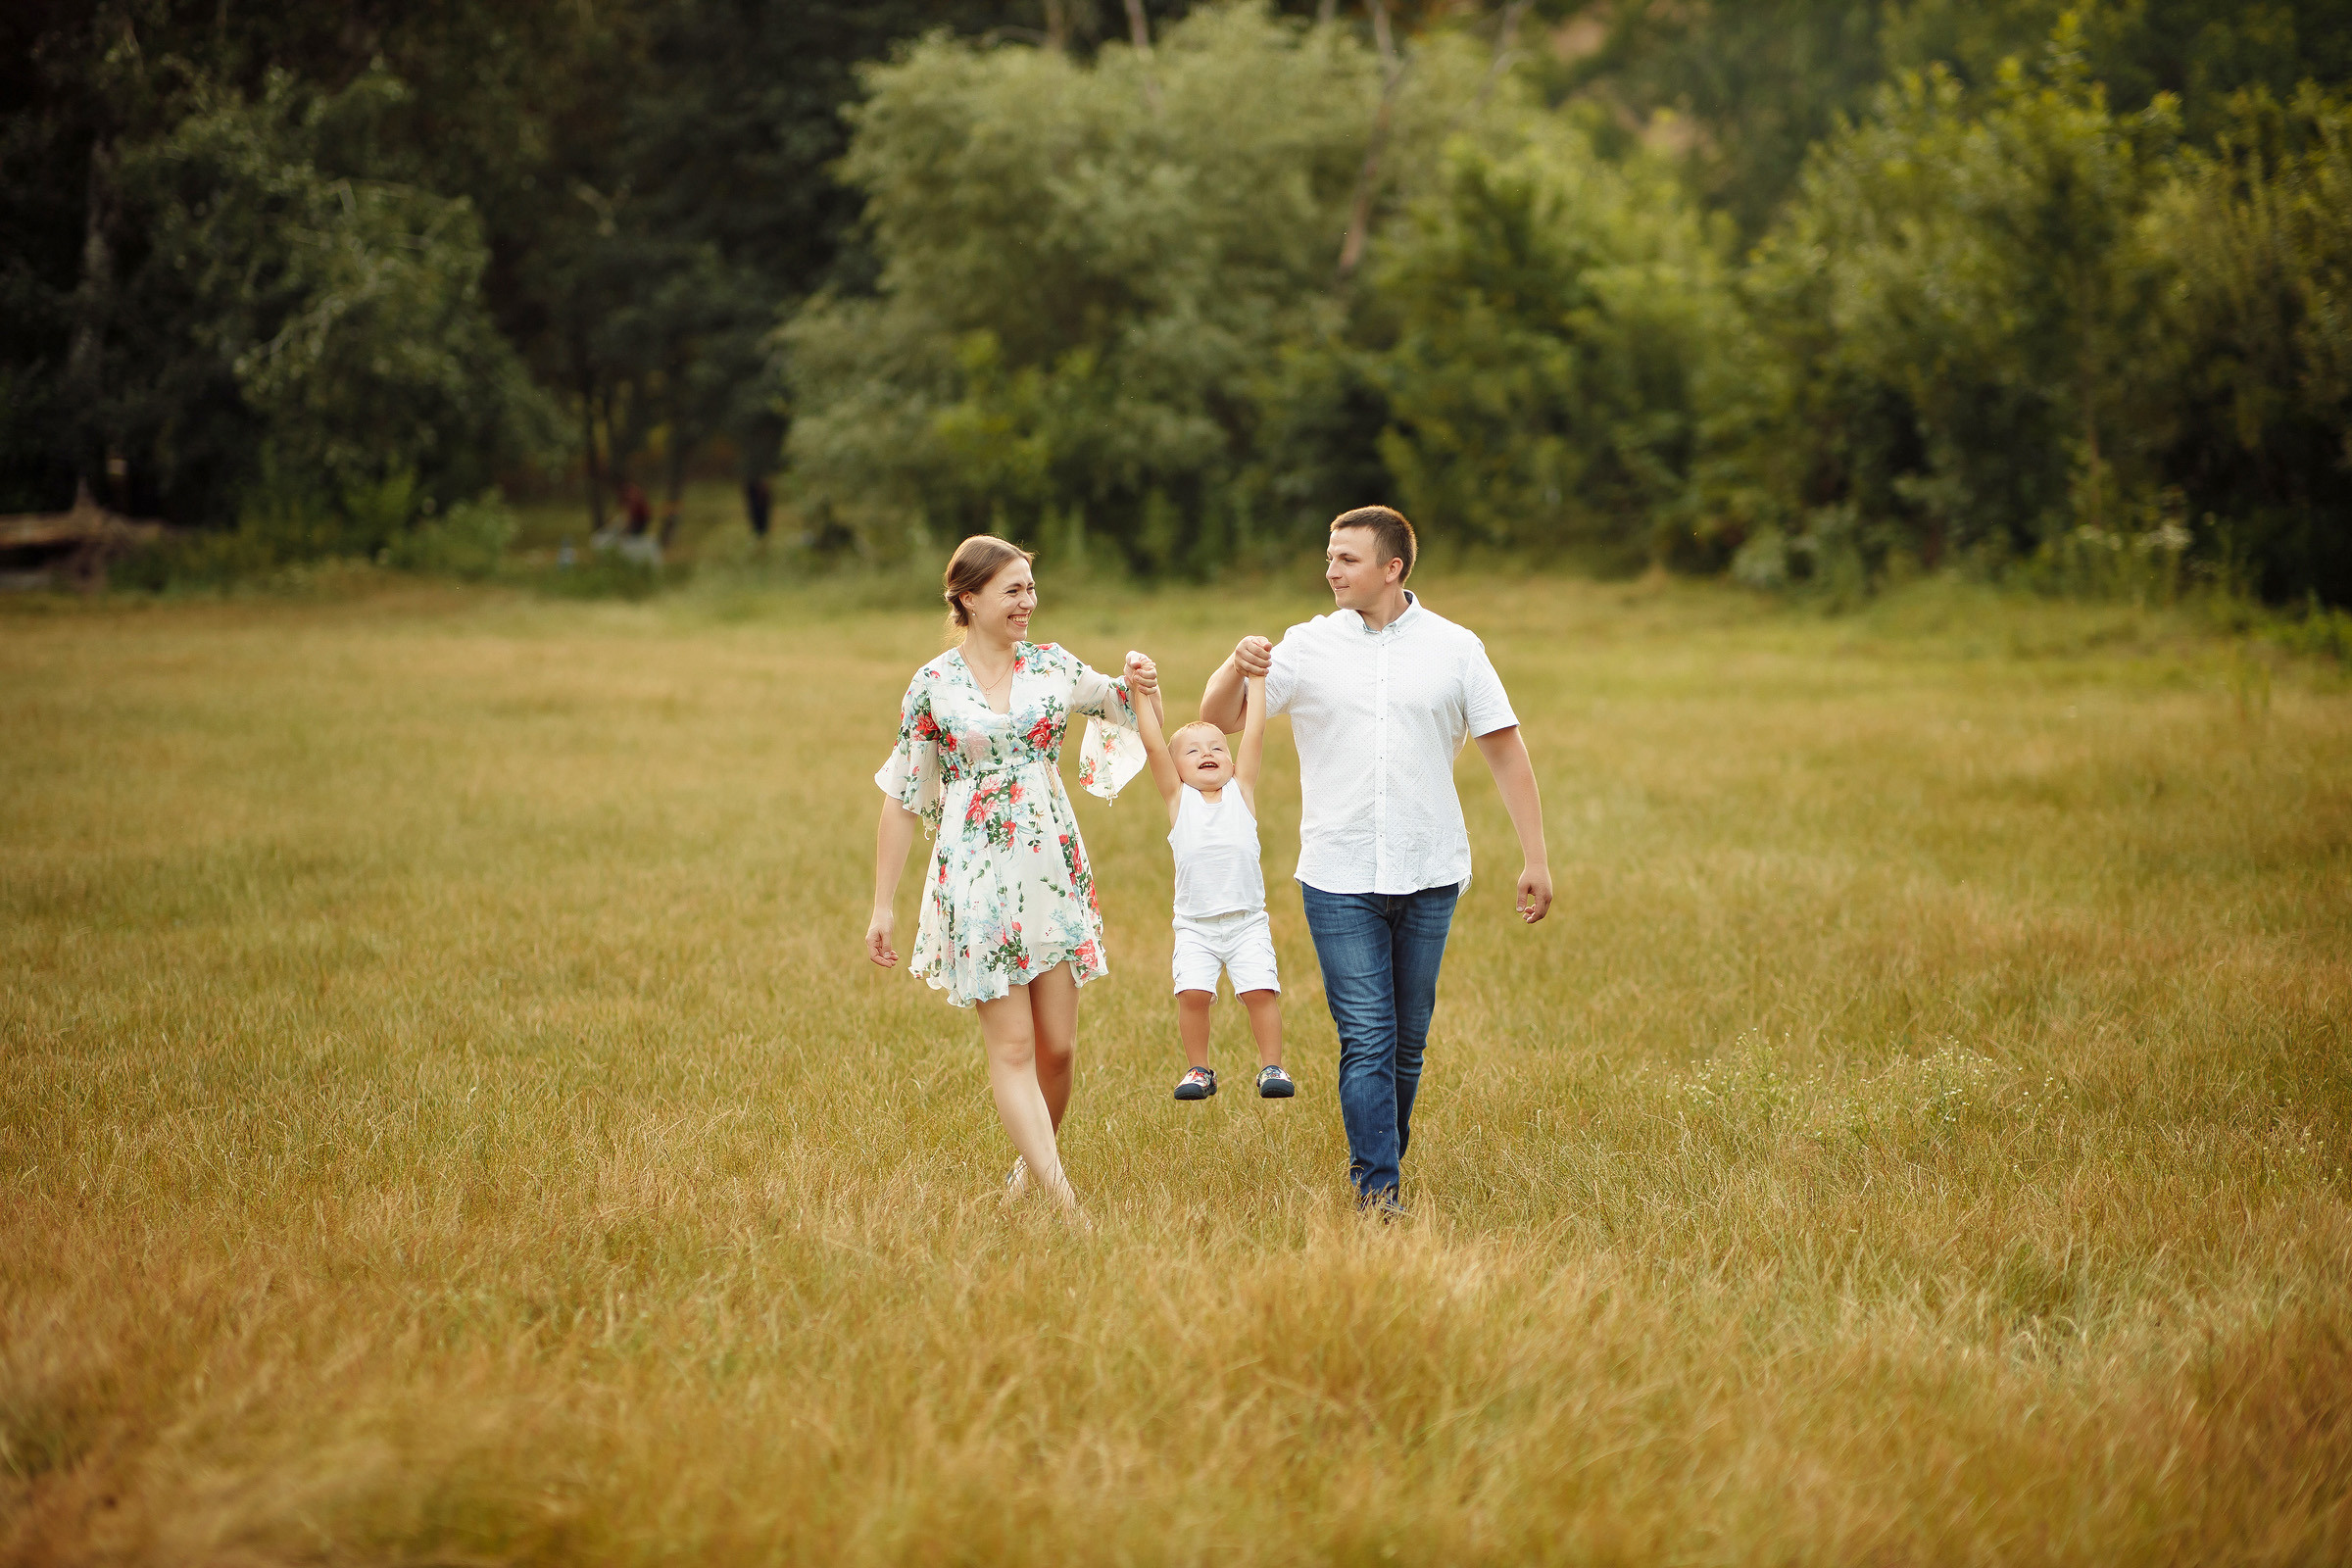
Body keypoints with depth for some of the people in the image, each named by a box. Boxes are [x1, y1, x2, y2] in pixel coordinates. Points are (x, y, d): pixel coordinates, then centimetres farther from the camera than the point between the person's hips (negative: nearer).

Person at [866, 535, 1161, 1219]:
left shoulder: (1054, 667, 6)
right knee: (1012, 1048, -8)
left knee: (1057, 1046, 4)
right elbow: (902, 799, 4)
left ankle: (1032, 1160, 26)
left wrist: (1144, 691, -6)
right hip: (976, 878, -3)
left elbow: (1129, 713, 19)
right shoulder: (932, 687, 0)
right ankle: (1061, 1194, -12)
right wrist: (882, 905, 3)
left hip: (1055, 871, 3)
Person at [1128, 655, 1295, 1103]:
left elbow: (1254, 733, 1)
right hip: (1195, 925, 0)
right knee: (1193, 993, -12)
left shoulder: (1241, 791, 7)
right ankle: (1198, 1070, 4)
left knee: (1260, 990, -10)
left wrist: (1256, 678, -2)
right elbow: (1153, 745, -4)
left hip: (1247, 921, 0)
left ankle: (1271, 1066, 4)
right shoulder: (1178, 798, 5)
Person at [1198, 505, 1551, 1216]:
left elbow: (1506, 751, 5)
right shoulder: (1308, 647, 2)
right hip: (1339, 879, -1)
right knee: (1365, 1041, -8)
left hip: (1428, 876, 1)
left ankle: (1383, 1159, 25)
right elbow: (1217, 719, 2)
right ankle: (1378, 1190, -7)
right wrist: (1237, 667, -20)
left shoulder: (1455, 648, 3)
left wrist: (1535, 858, 0)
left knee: (1408, 1039, 8)